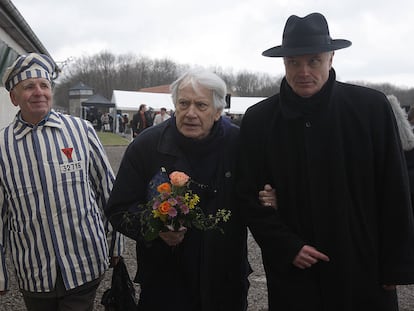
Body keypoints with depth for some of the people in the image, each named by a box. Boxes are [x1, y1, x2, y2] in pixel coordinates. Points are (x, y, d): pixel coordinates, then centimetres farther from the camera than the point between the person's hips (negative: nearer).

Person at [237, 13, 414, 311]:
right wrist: (287, 247, -8)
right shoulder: (258, 120, -3)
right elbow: (249, 195, 1)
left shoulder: (372, 107, -6)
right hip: (292, 272, 1)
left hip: (365, 270, 0)